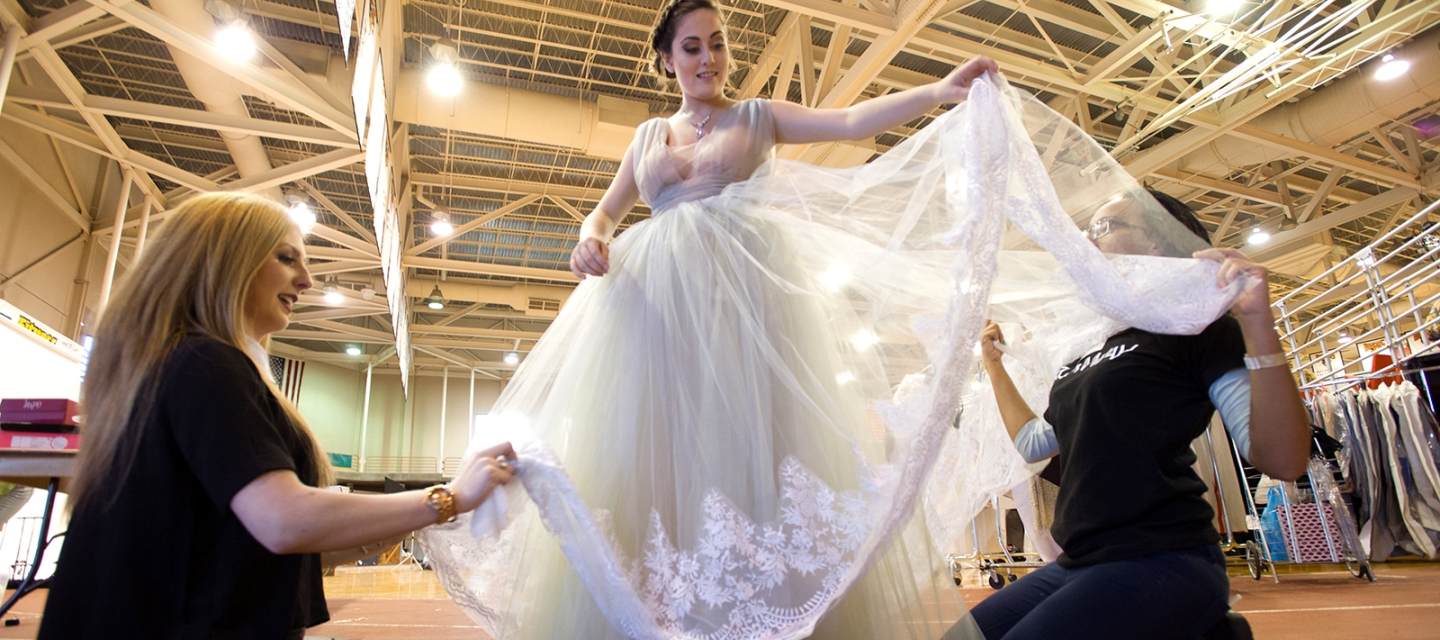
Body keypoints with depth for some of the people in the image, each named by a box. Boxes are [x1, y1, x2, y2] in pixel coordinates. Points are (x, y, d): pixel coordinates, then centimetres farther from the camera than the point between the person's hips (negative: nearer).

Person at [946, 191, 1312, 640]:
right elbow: (1033, 443, 28)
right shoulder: (1087, 354, 20)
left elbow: (1283, 462, -13)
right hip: (1078, 565, 8)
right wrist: (995, 364, 31)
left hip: (1163, 562, -7)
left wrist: (1257, 323, -22)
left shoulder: (1193, 328, -2)